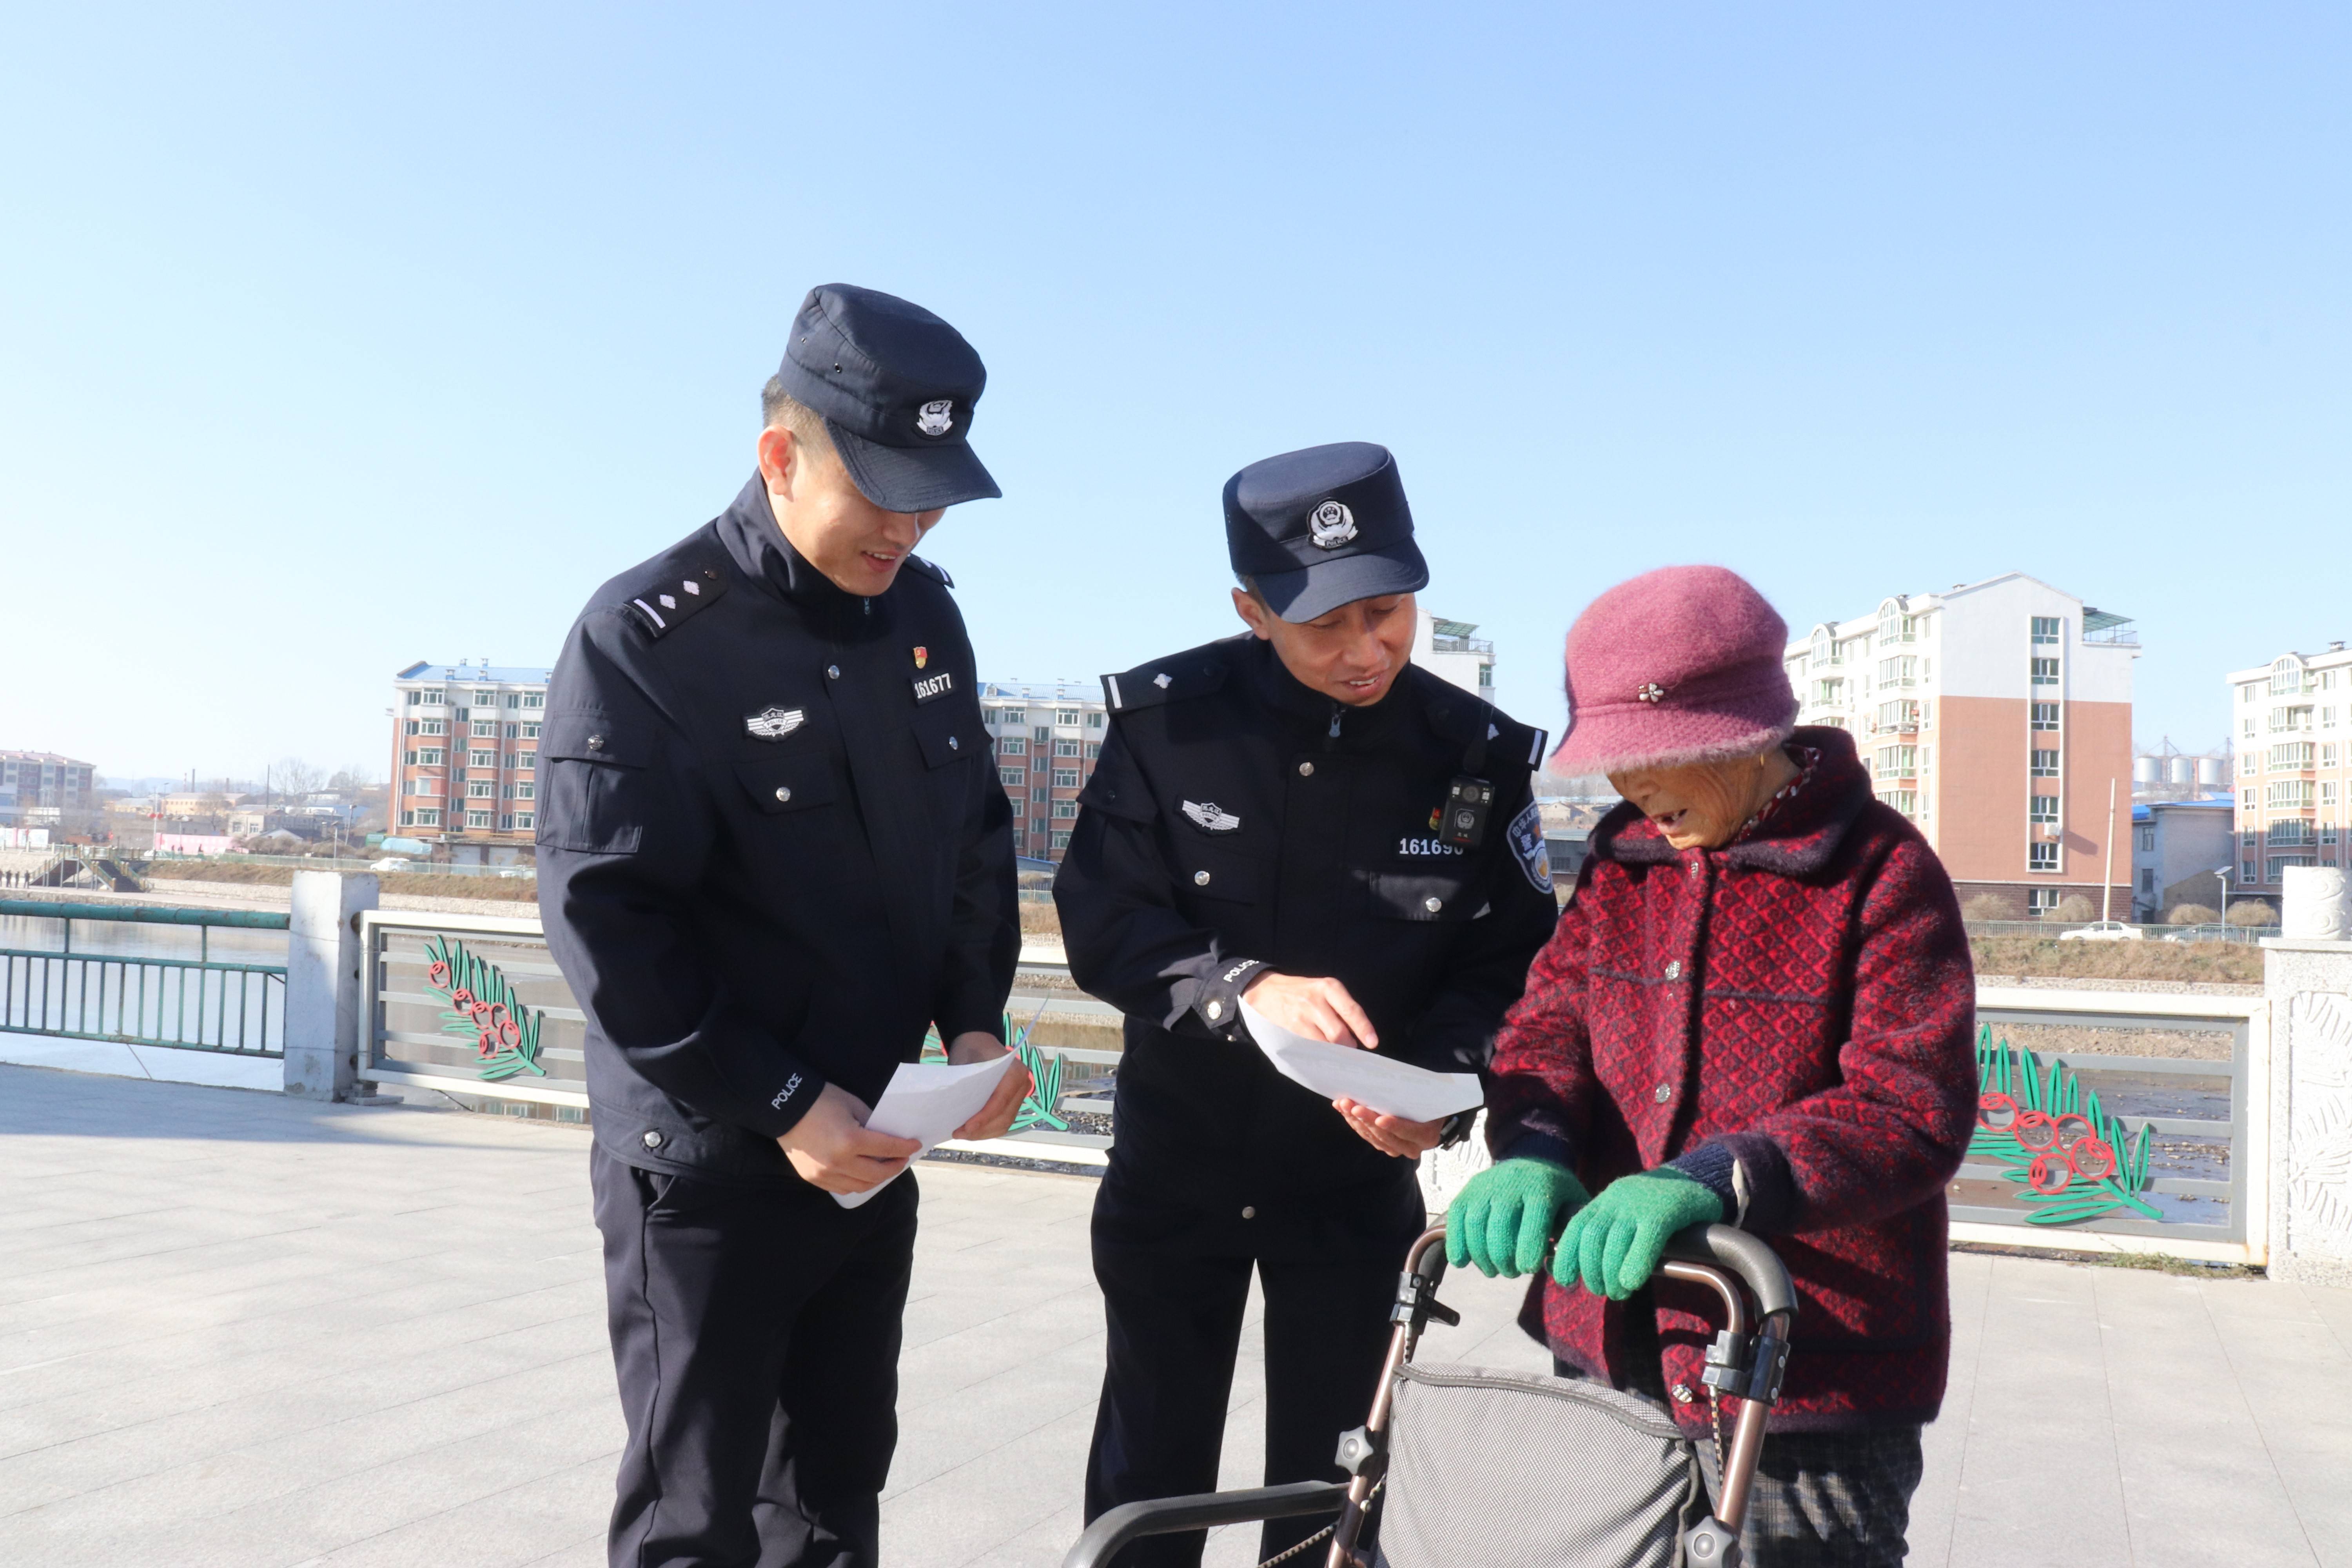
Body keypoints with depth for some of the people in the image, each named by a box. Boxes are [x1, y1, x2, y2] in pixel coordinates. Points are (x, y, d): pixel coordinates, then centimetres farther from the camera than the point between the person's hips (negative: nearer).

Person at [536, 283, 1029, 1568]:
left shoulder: (922, 612, 3)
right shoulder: (644, 638, -16)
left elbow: (976, 833, 12)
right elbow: (602, 917, -18)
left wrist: (975, 1019, -1)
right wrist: (782, 1106, -20)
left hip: (872, 1152, 6)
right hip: (706, 1166, -6)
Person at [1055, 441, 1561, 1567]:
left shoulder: (1476, 756, -10)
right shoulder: (1168, 722, -13)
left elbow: (1512, 965, -3)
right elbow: (1099, 922, -13)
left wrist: (1443, 1082, -21)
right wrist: (1247, 988, -30)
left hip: (1359, 1179, 1)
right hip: (1175, 1166, 0)